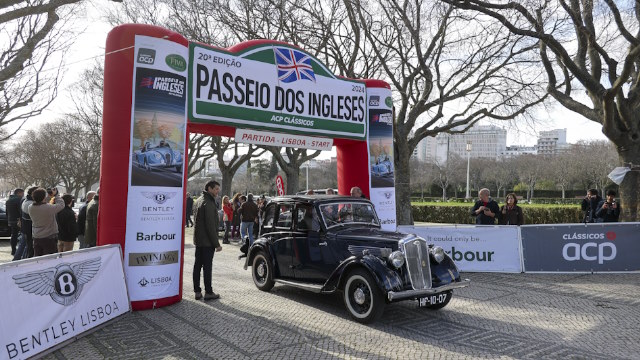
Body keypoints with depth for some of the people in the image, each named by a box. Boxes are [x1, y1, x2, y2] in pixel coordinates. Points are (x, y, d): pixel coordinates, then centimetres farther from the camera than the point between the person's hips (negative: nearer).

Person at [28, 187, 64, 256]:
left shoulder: (30, 208, -6)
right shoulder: (49, 208, -24)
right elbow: (61, 204, -10)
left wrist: (49, 197, 13)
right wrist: (56, 195, 1)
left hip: (36, 238, 6)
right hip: (49, 238, -6)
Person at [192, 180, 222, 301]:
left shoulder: (198, 201, 13)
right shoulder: (208, 203, -19)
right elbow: (210, 226, -22)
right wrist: (217, 243, -18)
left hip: (198, 240, 9)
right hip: (207, 241, -9)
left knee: (197, 265, 12)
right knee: (207, 267, -2)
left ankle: (197, 291, 19)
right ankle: (208, 292, 6)